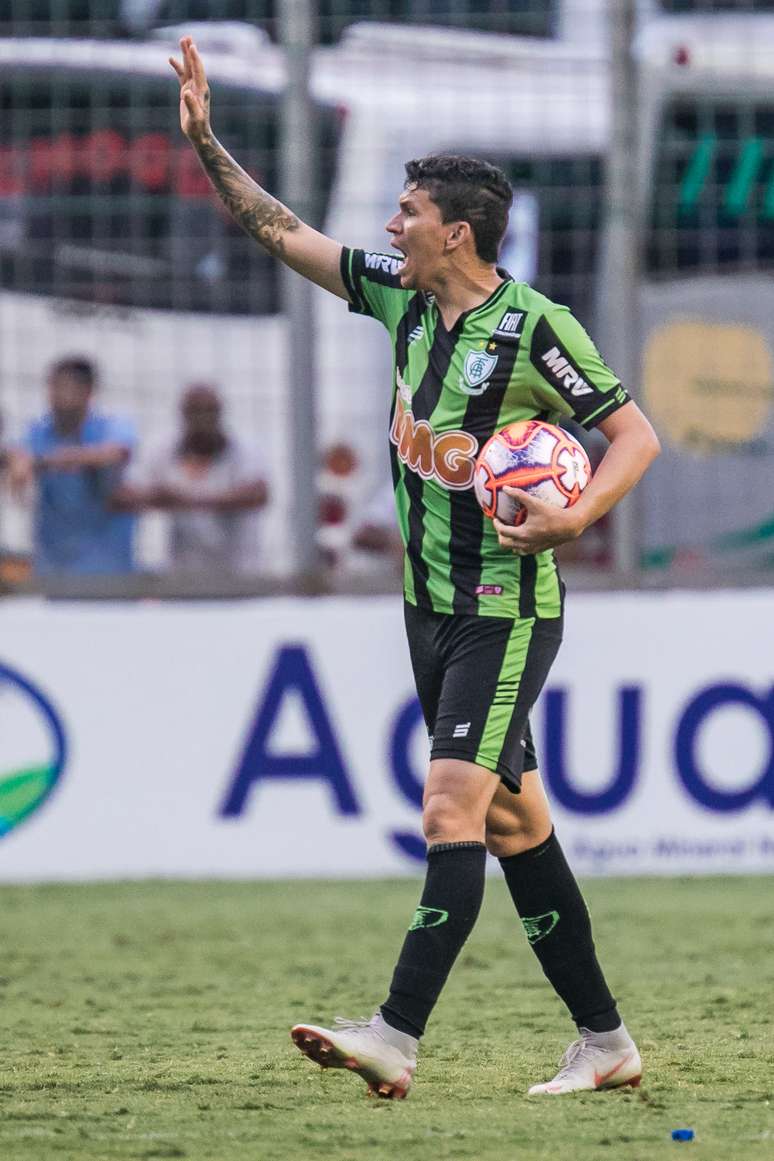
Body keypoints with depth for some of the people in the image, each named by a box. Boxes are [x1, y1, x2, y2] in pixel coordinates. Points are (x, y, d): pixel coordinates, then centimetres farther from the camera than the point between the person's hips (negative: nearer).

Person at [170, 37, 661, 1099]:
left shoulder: (534, 327, -14)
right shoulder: (402, 297, 7)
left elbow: (636, 435, -11)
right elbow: (281, 232, 14)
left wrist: (572, 520, -25)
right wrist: (206, 144, 6)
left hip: (507, 610, -8)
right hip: (432, 603, 8)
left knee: (452, 810, -15)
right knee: (514, 820, 9)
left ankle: (397, 1037, -23)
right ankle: (605, 1042, 15)